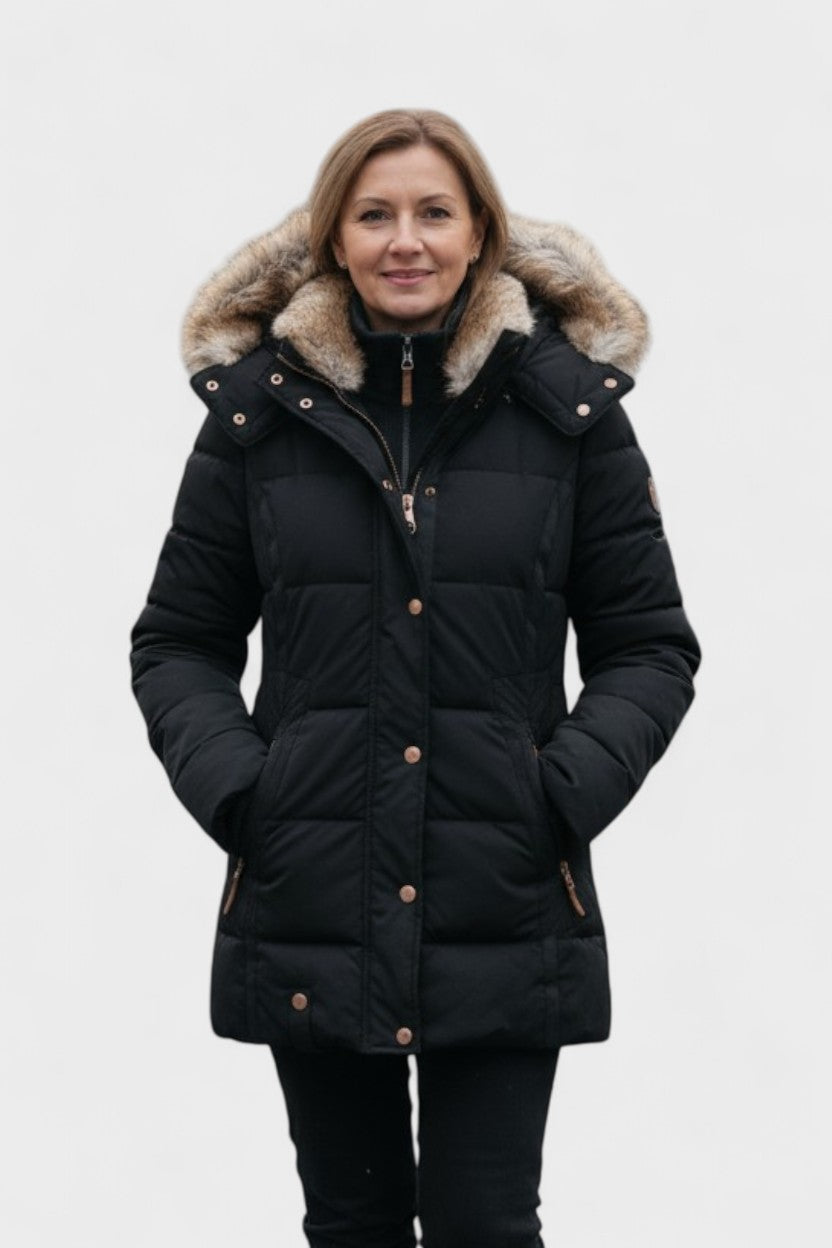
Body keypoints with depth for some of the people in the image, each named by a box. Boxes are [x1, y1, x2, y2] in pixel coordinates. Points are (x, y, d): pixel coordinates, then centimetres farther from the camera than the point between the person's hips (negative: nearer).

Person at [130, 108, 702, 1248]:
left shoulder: (569, 405, 2)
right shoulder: (259, 407, 4)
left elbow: (651, 644, 5)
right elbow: (177, 641, 10)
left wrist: (570, 788, -10)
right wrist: (229, 784, -7)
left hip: (506, 903, -1)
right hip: (308, 899, 1)